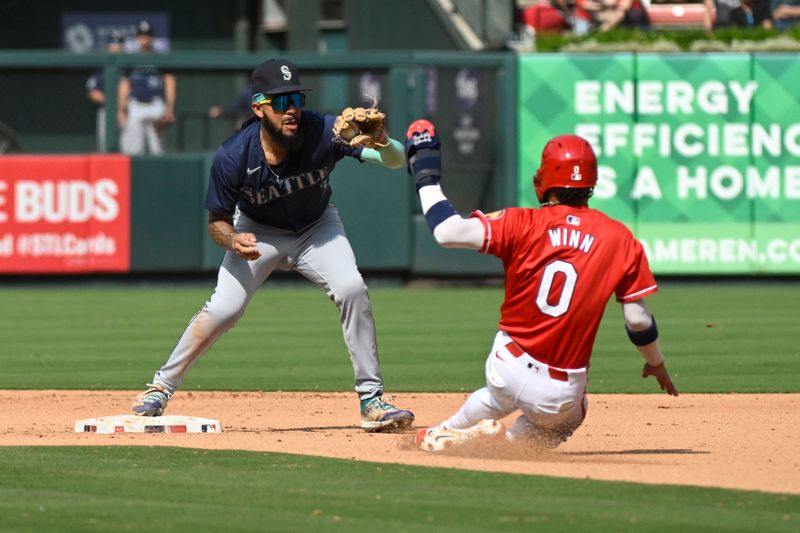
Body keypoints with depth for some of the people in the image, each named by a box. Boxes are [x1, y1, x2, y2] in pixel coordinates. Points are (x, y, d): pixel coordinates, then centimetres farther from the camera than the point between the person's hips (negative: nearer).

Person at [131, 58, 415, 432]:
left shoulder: (323, 133, -32)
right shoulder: (232, 158, -30)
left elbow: (397, 160, -36)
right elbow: (217, 221, -14)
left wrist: (380, 142, -59)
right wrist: (232, 240, -37)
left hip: (316, 227, 1)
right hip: (258, 231, -1)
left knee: (351, 289, -22)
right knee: (223, 309, -15)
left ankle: (371, 400, -12)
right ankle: (161, 387, 6)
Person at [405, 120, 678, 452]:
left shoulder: (522, 224, -9)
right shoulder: (619, 238, -5)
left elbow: (449, 232, -21)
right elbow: (639, 319, -2)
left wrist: (426, 176, -5)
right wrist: (657, 364, 18)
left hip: (505, 367, 2)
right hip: (560, 396, -2)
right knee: (561, 424, 30)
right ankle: (507, 441, 3)